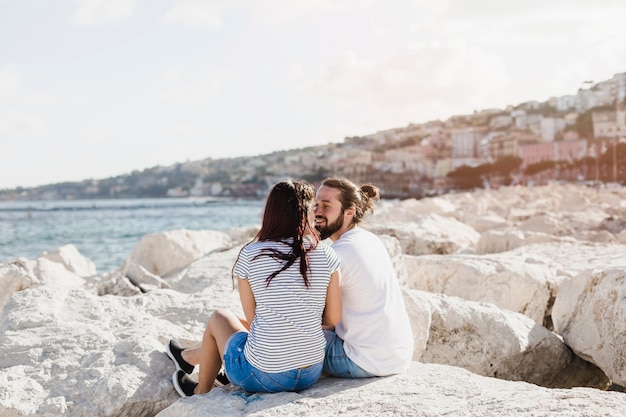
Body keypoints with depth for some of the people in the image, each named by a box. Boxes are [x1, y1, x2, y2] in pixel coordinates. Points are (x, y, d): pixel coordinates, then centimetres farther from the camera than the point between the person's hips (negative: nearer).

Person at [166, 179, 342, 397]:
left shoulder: (250, 255, -7)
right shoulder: (326, 256, -5)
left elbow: (252, 317, 2)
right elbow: (333, 319, 1)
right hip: (311, 375, 3)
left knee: (220, 318, 29)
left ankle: (200, 394, 49)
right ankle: (190, 357, 59)